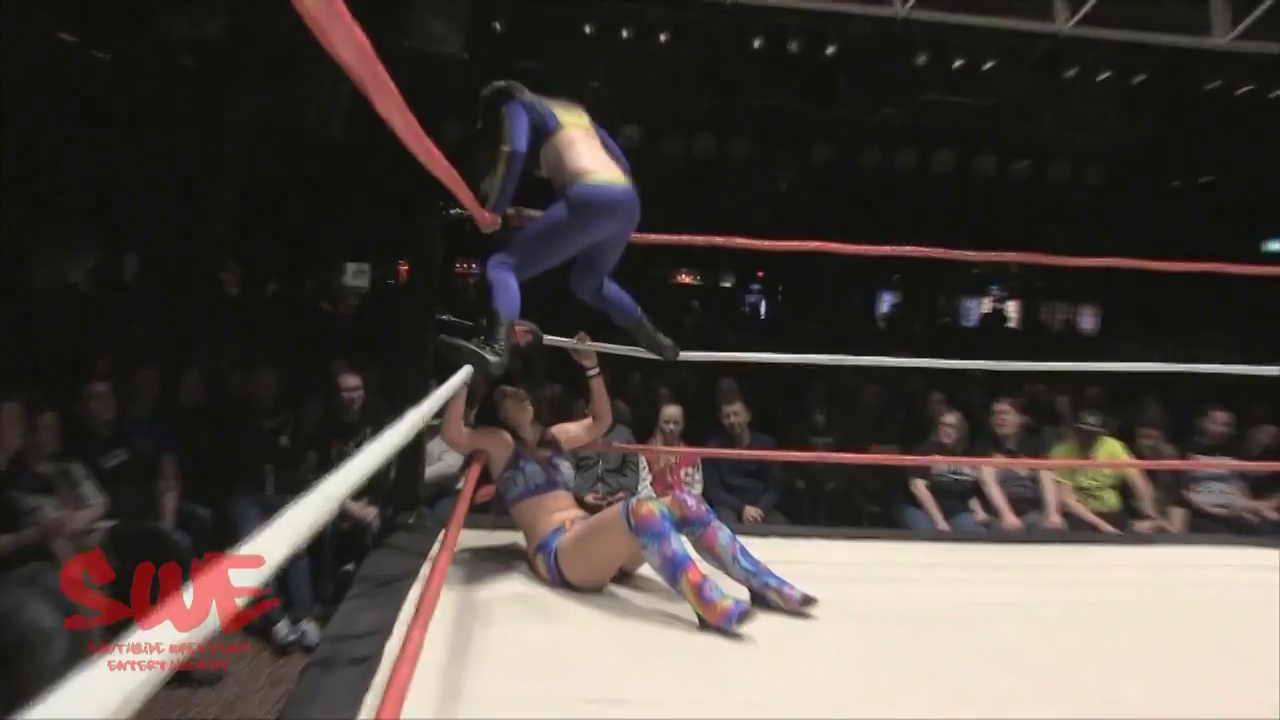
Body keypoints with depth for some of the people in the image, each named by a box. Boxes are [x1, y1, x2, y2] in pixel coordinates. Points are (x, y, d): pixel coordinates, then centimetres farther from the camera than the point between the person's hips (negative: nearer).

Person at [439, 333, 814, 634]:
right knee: (640, 509, -35)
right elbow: (452, 433, -14)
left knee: (683, 503, -10)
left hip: (594, 540, 7)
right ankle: (711, 606, -43)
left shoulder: (554, 436, 24)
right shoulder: (499, 442, 4)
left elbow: (602, 421, 32)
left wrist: (591, 367, 25)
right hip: (557, 555, -7)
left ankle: (764, 584, -10)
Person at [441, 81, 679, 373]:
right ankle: (657, 340, 39)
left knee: (503, 264, -3)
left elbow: (515, 152, -8)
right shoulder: (575, 110, 34)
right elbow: (621, 162, 30)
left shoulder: (517, 107, 15)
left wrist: (495, 210, -1)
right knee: (587, 282, 32)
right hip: (627, 202, 7)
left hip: (590, 201, -7)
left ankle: (495, 346, -29)